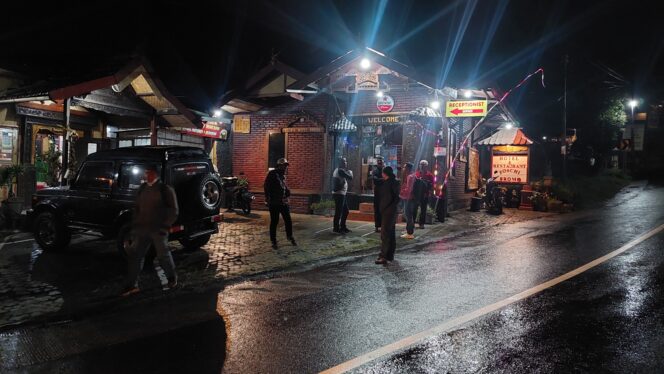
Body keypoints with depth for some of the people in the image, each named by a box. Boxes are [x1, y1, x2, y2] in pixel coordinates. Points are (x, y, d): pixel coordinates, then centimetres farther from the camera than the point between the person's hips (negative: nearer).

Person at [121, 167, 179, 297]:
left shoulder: (165, 189, -6)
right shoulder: (142, 188, 11)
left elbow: (173, 212, -5)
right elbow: (137, 208, 19)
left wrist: (164, 225, -12)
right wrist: (135, 224, 11)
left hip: (158, 230, -5)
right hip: (142, 228, 5)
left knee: (163, 255, 6)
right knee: (134, 254, 2)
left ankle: (172, 278, 27)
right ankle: (131, 285, 9)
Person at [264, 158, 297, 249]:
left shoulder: (283, 175, 14)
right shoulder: (272, 174, -9)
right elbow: (266, 186, -13)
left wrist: (287, 193, 5)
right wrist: (267, 197, -14)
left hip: (283, 202, 7)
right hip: (274, 202, -7)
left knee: (288, 220, 10)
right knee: (274, 222, 2)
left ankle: (290, 237, 29)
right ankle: (273, 241, 13)